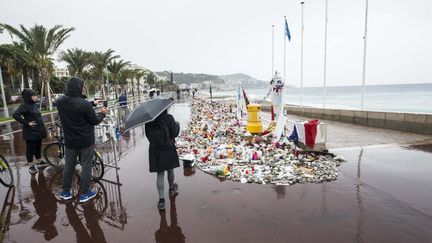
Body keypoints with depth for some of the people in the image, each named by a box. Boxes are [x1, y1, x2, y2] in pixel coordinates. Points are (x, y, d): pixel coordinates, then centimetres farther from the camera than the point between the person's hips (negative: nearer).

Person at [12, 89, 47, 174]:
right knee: (30, 149, 4)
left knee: (38, 147, 18)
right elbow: (15, 115, -25)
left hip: (38, 131, 8)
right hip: (30, 132, -7)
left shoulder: (34, 104, 9)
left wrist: (42, 124, 11)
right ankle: (31, 166, 15)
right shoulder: (25, 105, -15)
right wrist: (27, 123, -21)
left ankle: (39, 161, 33)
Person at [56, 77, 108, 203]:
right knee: (86, 166, 8)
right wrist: (102, 113, 6)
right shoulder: (84, 104, -23)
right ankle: (84, 193, 17)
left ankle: (65, 192, 31)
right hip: (86, 141, -5)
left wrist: (93, 103, 11)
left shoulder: (60, 102, -6)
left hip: (70, 141, 5)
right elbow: (95, 121, -13)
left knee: (68, 165, 18)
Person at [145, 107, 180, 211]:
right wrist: (177, 125, 6)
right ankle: (171, 188, 44)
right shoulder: (168, 118, -13)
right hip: (168, 148, -2)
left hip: (155, 149, 2)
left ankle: (161, 199, 4)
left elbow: (147, 134, 3)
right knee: (170, 170, 20)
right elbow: (175, 133, -11)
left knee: (160, 174, 7)